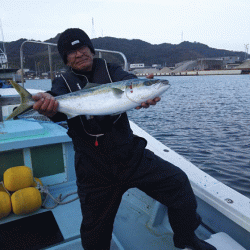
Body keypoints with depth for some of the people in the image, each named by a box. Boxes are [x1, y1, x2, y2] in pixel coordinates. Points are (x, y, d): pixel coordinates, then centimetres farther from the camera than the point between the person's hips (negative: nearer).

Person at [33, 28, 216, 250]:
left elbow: (129, 81, -16)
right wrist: (49, 103, -44)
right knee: (95, 232, 11)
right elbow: (59, 98, -19)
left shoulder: (110, 71, 5)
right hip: (94, 169, 0)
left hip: (131, 155, 1)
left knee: (178, 181, -9)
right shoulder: (65, 82, 3)